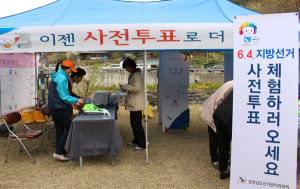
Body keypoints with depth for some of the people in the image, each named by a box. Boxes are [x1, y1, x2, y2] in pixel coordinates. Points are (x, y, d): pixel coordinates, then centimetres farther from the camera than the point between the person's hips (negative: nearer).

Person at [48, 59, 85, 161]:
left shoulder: (56, 76, 15)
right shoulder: (62, 78, -17)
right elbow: (64, 96, -19)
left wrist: (71, 103, 20)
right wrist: (76, 100, -10)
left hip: (53, 107, 10)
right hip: (59, 108, -10)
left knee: (59, 130, 14)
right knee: (69, 128, -2)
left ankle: (62, 152, 21)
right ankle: (58, 152, 0)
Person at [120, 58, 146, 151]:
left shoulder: (137, 75, -17)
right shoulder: (133, 74, 16)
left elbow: (136, 87, -28)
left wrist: (124, 87, -18)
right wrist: (125, 88, 11)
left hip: (136, 104, -11)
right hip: (133, 103, 11)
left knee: (137, 124, -5)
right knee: (133, 123, 18)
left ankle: (142, 145, 3)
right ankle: (136, 141, 31)